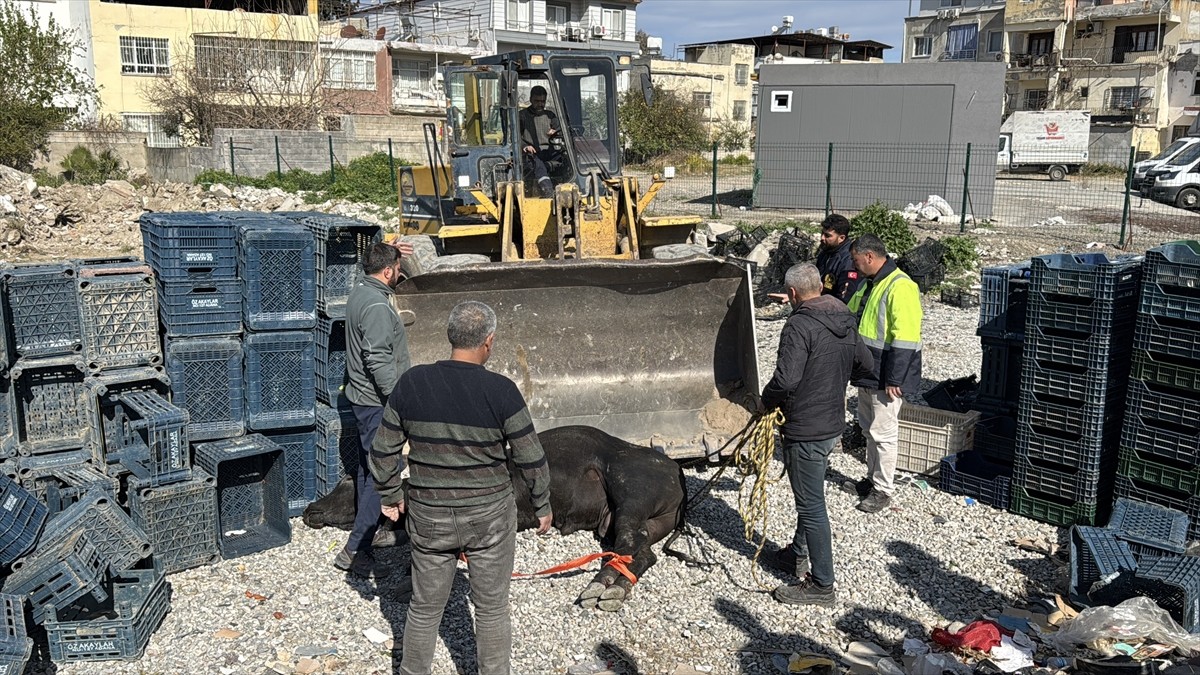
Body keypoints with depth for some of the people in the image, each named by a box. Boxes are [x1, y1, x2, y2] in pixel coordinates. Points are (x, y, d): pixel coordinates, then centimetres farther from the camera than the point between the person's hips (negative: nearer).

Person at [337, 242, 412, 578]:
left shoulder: (359, 294, 10)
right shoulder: (377, 307, -21)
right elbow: (379, 360, -27)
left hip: (362, 398, 11)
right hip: (377, 402, -11)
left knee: (367, 469, 20)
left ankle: (366, 533, 35)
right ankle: (355, 550, -4)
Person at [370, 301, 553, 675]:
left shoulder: (412, 383, -9)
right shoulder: (501, 391, -17)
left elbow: (383, 451, -1)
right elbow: (530, 458, -9)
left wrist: (391, 495, 15)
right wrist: (543, 504, 6)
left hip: (429, 517, 2)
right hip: (490, 517, -2)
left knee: (425, 607, 20)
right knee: (491, 608, 16)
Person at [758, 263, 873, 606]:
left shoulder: (800, 325, -21)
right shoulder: (845, 322, 6)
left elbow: (785, 379, -30)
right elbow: (865, 364, 18)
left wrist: (767, 401, -12)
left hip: (805, 429, -9)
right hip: (833, 423, 9)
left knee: (811, 504, 0)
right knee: (810, 496, 24)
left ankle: (821, 585, 8)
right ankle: (798, 555, 40)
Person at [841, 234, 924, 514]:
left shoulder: (900, 287, -21)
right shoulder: (869, 284, 11)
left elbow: (905, 340, -24)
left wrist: (893, 380, -23)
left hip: (885, 378, -10)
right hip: (867, 374, 10)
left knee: (883, 433, 0)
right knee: (870, 429, 19)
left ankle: (883, 490, 11)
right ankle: (873, 480, 32)